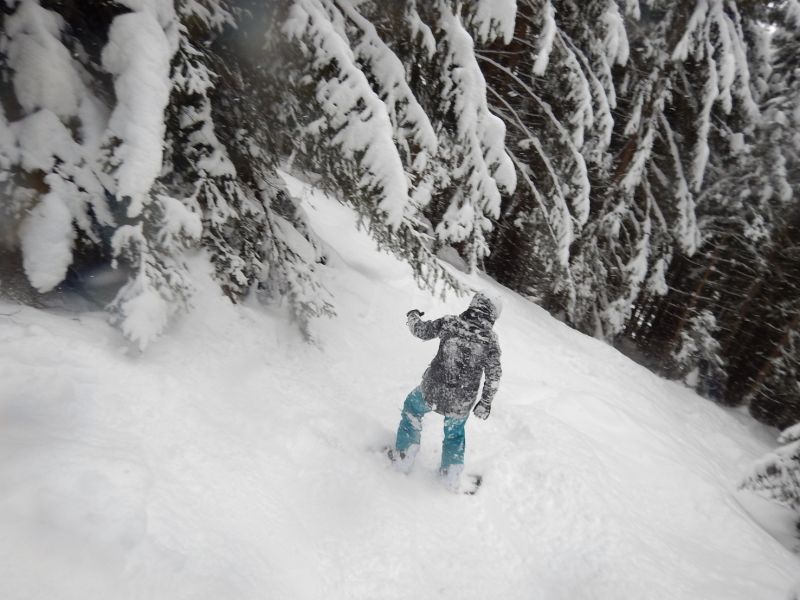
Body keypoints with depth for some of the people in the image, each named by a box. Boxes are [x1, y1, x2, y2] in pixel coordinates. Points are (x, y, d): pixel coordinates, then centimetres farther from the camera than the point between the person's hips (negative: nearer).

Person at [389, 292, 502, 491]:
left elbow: (422, 331, 5)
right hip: (462, 403, 1)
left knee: (412, 408, 30)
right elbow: (494, 376, -4)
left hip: (433, 391, -1)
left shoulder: (450, 322, -9)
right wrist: (486, 402, 10)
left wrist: (413, 316, 25)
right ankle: (451, 476, 39)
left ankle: (403, 456, 33)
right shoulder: (491, 339, -8)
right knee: (455, 433, 31)